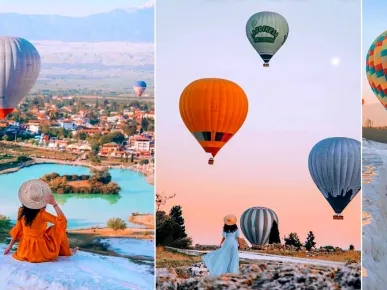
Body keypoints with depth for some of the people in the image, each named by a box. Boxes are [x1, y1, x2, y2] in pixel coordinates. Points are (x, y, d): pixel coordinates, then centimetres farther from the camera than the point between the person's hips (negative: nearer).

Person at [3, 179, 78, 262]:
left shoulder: (22, 212, -5)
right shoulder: (42, 214, -20)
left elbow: (17, 230, 6)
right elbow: (63, 221, -17)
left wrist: (10, 246, 19)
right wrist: (54, 204, -19)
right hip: (41, 253, -6)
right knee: (59, 228, 11)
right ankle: (66, 251, 25)